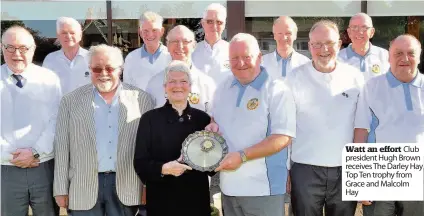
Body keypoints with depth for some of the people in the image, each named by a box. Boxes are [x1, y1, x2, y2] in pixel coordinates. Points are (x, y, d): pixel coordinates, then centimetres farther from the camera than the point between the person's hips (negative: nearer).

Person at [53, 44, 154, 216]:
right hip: (84, 187, 0)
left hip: (126, 187, 0)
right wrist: (61, 189, 1)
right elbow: (62, 148, 3)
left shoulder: (141, 99, 2)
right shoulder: (71, 101, 3)